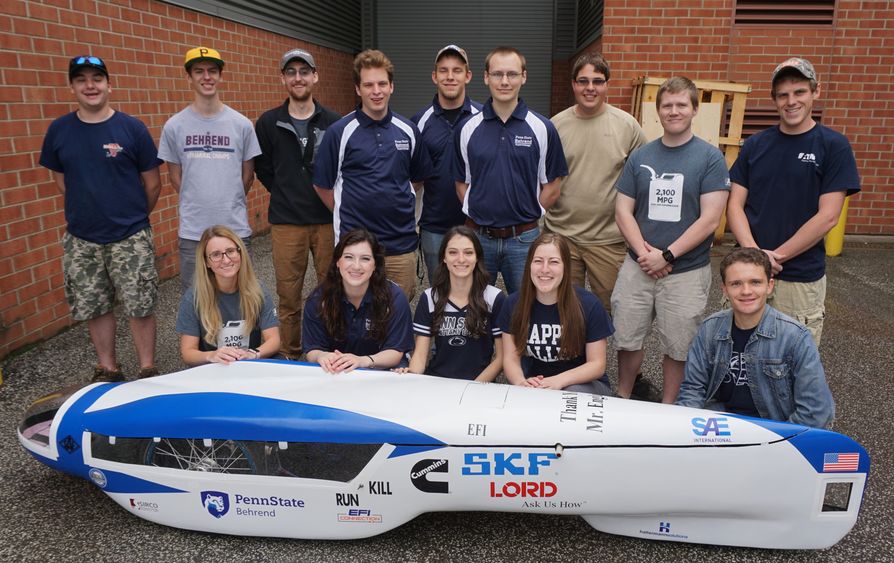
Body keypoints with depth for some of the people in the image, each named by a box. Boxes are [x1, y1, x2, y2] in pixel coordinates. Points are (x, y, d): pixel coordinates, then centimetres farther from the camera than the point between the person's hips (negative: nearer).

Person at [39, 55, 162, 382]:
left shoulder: (132, 128, -5)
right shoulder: (59, 130, 3)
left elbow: (152, 183, 1)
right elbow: (60, 178, 14)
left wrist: (134, 218, 9)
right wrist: (88, 210, 9)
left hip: (131, 238, -3)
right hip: (80, 240, 3)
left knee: (140, 307, 1)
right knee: (94, 308, 12)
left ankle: (148, 371, 16)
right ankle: (107, 371, 28)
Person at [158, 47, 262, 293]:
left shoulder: (242, 124, -1)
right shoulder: (174, 126, -1)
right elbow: (175, 176, 9)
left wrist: (229, 206, 10)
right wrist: (196, 205, 9)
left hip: (235, 228, 0)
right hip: (192, 231, 0)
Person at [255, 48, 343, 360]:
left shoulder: (333, 122, 2)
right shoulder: (269, 123, 3)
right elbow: (262, 168, 10)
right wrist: (287, 195, 6)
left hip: (328, 220, 0)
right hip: (286, 223, 0)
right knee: (289, 297, 6)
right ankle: (289, 358, 21)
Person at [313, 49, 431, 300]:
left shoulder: (408, 130, 5)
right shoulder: (340, 132, -5)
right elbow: (323, 185, 1)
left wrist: (396, 208, 9)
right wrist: (347, 214, 2)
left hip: (401, 245, 3)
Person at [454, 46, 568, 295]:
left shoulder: (542, 128, -2)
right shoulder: (468, 129, 2)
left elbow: (551, 188, 2)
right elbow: (462, 183, 8)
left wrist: (526, 216, -1)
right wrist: (479, 214, -2)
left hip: (524, 238, -1)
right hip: (478, 237, 1)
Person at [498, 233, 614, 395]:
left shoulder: (589, 305, -12)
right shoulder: (513, 304, -4)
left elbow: (597, 364, -8)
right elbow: (510, 358, -2)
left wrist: (559, 381, -26)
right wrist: (521, 382, -26)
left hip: (583, 384, -1)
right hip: (535, 386, 2)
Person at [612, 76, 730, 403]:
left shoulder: (710, 158, -3)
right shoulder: (640, 156, 7)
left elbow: (709, 220, -10)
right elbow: (623, 210, 4)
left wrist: (666, 256, -14)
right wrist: (643, 252, -10)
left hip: (687, 272, -3)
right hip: (637, 267, 3)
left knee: (677, 348, 8)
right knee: (627, 340, 10)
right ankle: (621, 401, 31)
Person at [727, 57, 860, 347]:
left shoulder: (833, 146, -3)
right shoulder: (755, 144, 6)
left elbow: (827, 216, -9)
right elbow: (735, 205, 2)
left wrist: (776, 256, -13)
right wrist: (753, 252, -14)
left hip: (802, 277, -2)